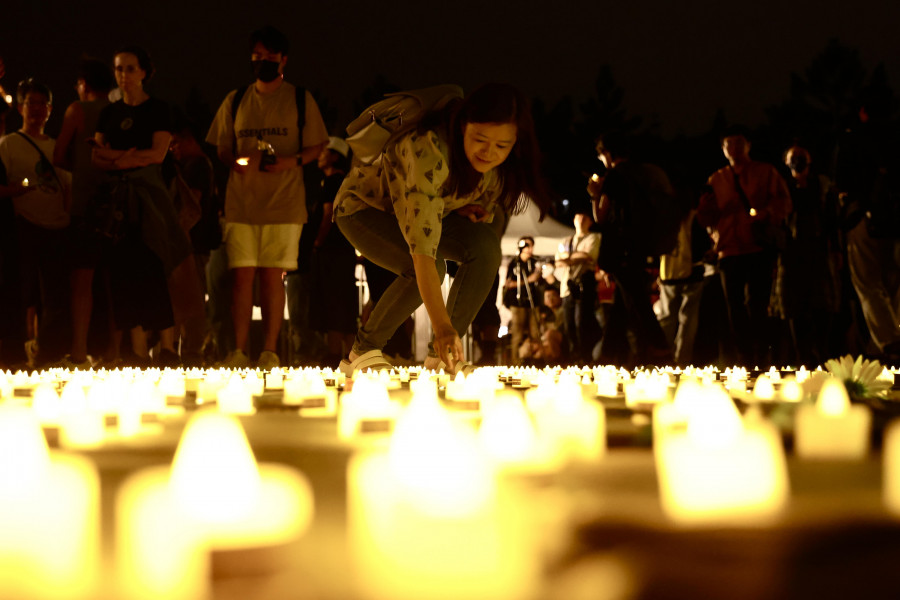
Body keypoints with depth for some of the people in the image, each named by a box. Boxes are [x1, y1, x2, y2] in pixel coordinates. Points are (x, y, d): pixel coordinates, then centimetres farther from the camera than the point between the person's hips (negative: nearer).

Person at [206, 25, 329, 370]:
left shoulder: (301, 100, 8)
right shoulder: (235, 102, 14)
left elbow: (317, 147, 8)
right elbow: (221, 149, 16)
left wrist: (294, 161, -11)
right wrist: (236, 161, -5)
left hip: (284, 203, -2)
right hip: (241, 202, 2)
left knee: (272, 276, -4)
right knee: (241, 275, -3)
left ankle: (270, 352, 0)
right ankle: (239, 351, -1)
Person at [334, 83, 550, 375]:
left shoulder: (503, 163, -19)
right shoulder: (429, 150, -41)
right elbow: (422, 249, -48)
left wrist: (470, 210, -19)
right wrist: (442, 326, -55)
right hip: (364, 206, -6)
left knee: (485, 246, -21)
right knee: (424, 269, -32)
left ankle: (442, 354, -11)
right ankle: (363, 352, -11)